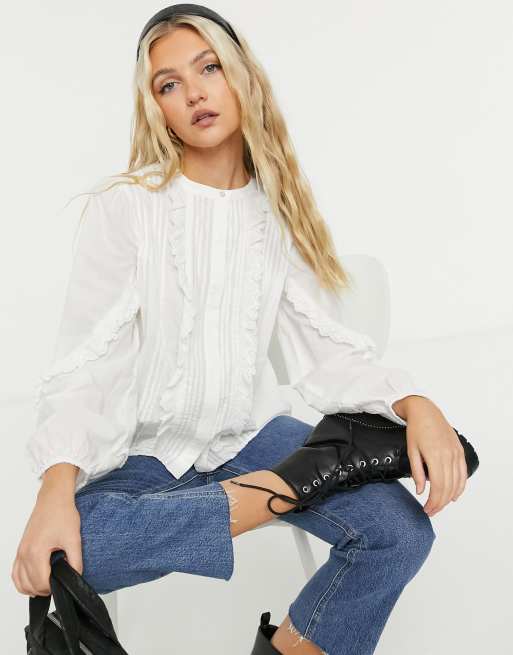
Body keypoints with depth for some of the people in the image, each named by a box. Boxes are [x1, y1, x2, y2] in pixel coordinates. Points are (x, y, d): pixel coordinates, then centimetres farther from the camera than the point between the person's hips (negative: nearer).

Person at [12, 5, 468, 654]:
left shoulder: (279, 210, 3)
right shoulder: (125, 207, -9)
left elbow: (326, 345, -3)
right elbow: (83, 365, -14)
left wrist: (414, 402, -22)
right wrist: (57, 488, -30)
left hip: (247, 432, 3)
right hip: (141, 448, -2)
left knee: (402, 529, -20)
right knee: (58, 558, -33)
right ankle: (278, 492, -21)